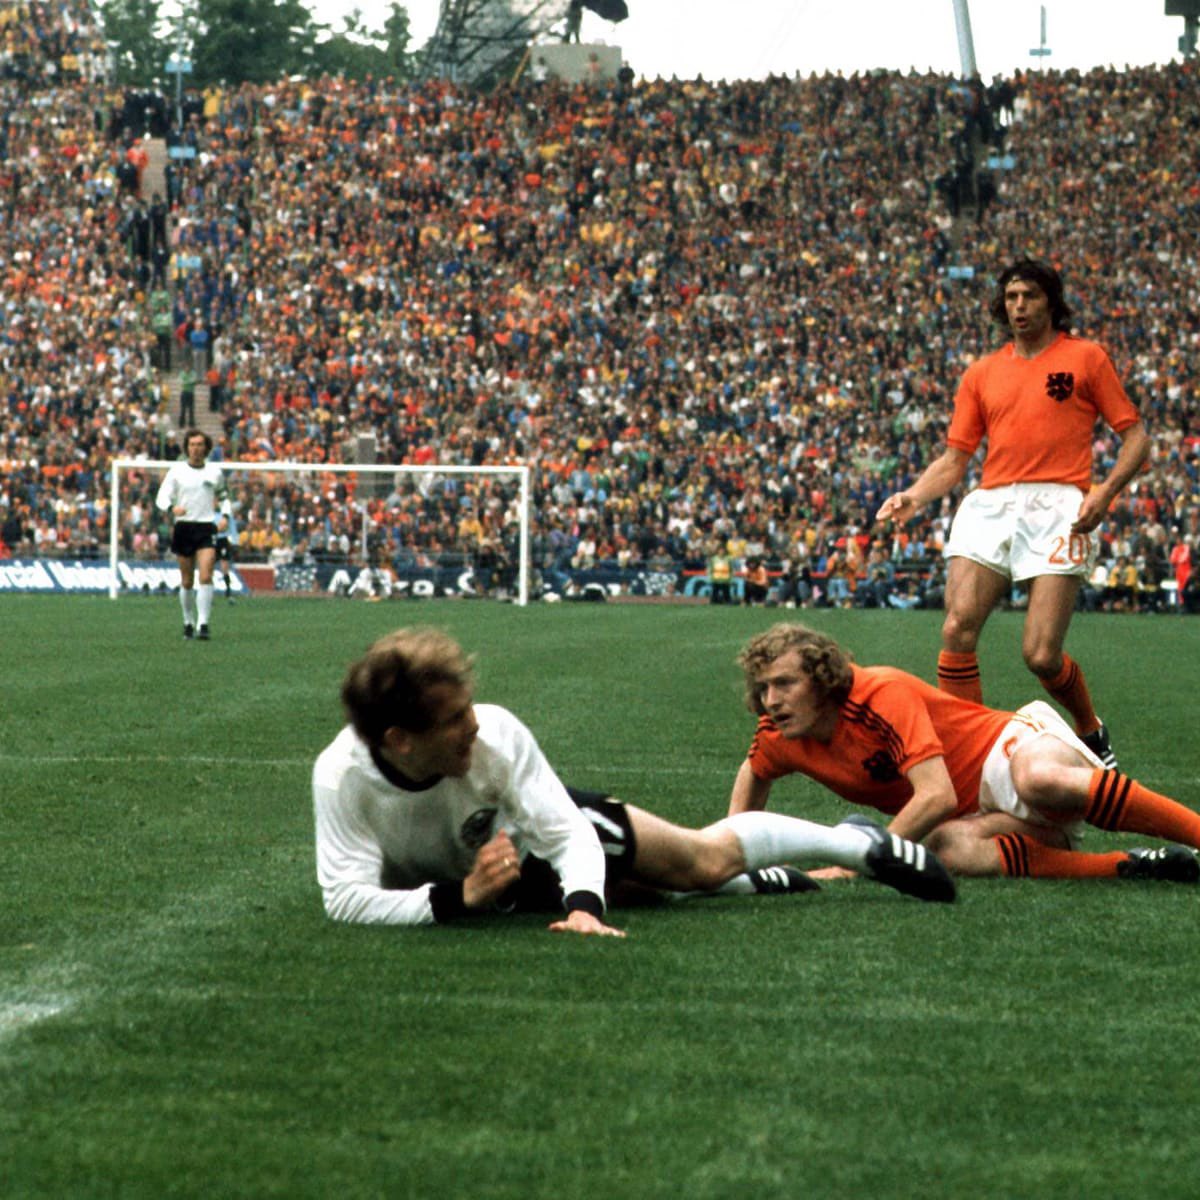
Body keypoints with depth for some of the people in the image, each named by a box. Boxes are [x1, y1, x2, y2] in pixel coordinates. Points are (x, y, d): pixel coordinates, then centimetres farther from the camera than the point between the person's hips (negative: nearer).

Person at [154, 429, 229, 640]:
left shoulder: (215, 472, 8)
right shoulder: (177, 471, 2)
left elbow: (223, 497, 23)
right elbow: (161, 498, -2)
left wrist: (225, 516, 4)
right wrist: (172, 508, -24)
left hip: (207, 528, 0)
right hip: (183, 527, 0)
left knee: (205, 577, -15)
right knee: (187, 581, 6)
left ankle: (203, 624, -18)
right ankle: (188, 622, 23)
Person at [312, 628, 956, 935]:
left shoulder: (496, 736, -38)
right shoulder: (342, 777, -40)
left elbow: (568, 834, -31)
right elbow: (346, 897, -44)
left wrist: (583, 906, -50)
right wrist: (459, 898, -52)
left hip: (541, 825, -1)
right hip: (451, 880, 1)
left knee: (707, 857, 9)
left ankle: (860, 843, 33)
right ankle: (753, 881, 45)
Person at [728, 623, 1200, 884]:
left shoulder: (883, 694, -22)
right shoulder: (781, 737, 1)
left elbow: (937, 795, -30)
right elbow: (753, 775, 26)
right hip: (983, 811, 6)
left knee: (1038, 781, -44)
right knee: (950, 848, -34)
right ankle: (1129, 865, -31)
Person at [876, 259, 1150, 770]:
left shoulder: (1085, 357, 10)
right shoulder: (982, 373, 19)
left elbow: (1135, 434, 9)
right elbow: (954, 458, 18)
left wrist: (1105, 489, -9)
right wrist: (913, 496, -2)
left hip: (1058, 508, -4)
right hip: (990, 506, 4)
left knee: (1041, 655, -11)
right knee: (957, 630, -17)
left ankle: (1091, 732, 19)